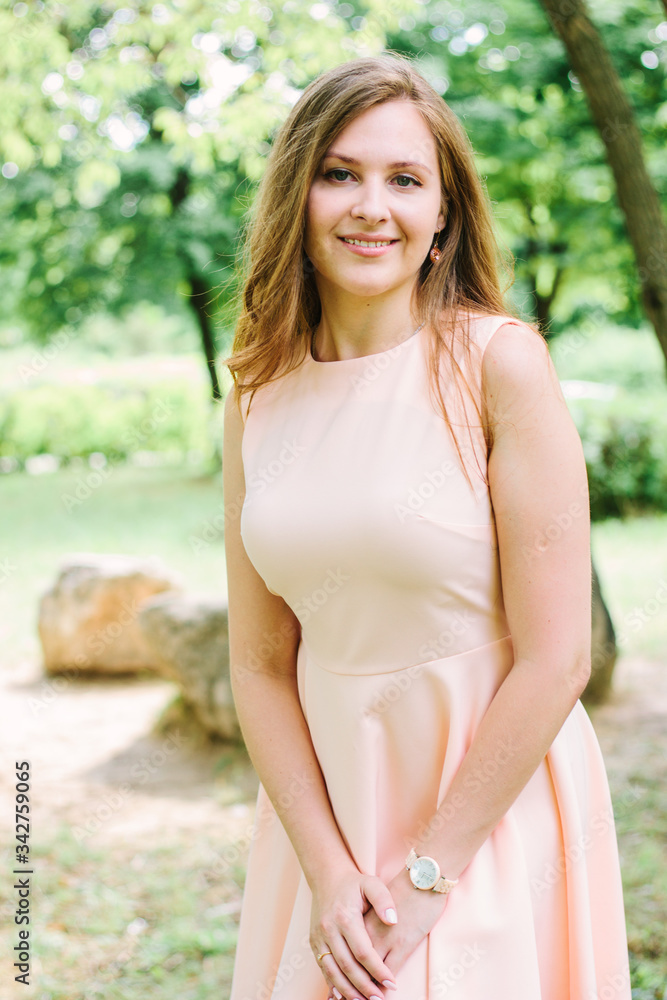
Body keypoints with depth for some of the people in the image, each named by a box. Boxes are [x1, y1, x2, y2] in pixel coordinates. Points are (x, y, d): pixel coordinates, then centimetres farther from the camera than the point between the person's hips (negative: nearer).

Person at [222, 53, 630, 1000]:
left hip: (490, 804, -4)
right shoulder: (257, 398, -1)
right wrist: (327, 869, -9)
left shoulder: (498, 362, -14)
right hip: (327, 796, 4)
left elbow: (555, 659, -16)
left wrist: (424, 880, -13)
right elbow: (260, 663, 1)